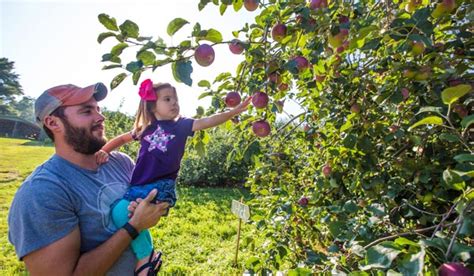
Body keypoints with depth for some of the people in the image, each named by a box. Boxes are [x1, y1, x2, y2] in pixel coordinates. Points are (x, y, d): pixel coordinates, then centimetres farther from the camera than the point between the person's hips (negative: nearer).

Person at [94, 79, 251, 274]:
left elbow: (208, 121, -8)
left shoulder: (181, 125, 3)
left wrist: (235, 110, -17)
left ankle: (146, 256, -1)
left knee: (123, 211, -23)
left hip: (161, 187, -5)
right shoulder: (145, 128, 12)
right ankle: (145, 255, 12)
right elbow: (122, 139, 25)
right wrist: (103, 151, 8)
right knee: (119, 211, -11)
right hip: (139, 186, 5)